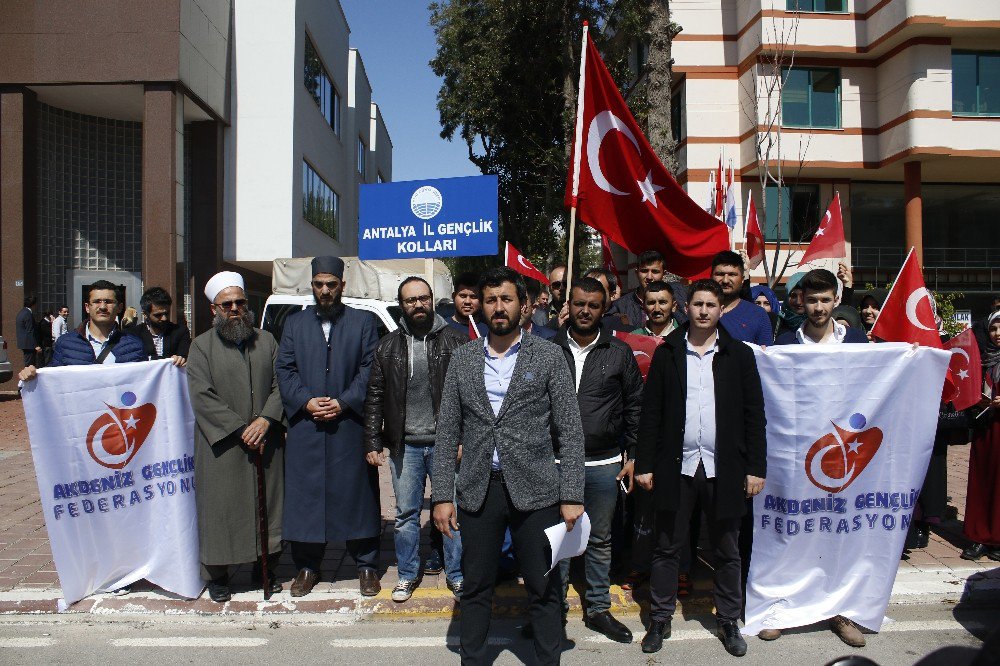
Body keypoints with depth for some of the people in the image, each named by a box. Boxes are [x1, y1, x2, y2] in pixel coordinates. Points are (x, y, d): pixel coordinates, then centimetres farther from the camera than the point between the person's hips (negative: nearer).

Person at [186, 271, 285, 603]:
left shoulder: (266, 341, 10)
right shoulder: (202, 346, 1)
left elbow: (280, 385, 3)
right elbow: (203, 397, -8)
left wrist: (265, 420, -13)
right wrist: (240, 430, -14)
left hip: (266, 442, 3)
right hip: (222, 447, -2)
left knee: (268, 505, 9)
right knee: (220, 510, 4)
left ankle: (264, 569, 25)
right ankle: (218, 577, 19)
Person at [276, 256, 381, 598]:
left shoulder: (363, 322, 6)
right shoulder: (294, 323, 13)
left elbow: (370, 369, -2)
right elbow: (284, 369, 6)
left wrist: (343, 402, -12)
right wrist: (306, 401, -9)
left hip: (350, 426, -2)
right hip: (305, 427, 2)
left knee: (357, 494, 5)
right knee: (305, 495, 7)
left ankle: (366, 565, 18)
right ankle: (307, 566, 22)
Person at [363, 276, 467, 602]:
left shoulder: (455, 341, -1)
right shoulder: (388, 346, 6)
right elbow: (374, 397, 7)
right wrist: (372, 443, 2)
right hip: (405, 445, 2)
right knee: (406, 514, 13)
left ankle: (456, 575, 24)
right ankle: (408, 575, 29)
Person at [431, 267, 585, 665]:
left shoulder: (548, 356, -1)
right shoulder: (462, 358, 6)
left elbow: (570, 432, -2)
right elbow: (447, 431, 6)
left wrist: (572, 496, -8)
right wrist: (442, 495, 0)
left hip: (535, 491, -2)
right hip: (477, 491, 2)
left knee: (544, 589, 9)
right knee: (475, 589, 13)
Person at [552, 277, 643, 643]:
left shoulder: (619, 352, 1)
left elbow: (634, 406, 5)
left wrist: (633, 455, 3)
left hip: (604, 465, 0)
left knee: (600, 541, 13)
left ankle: (598, 609, 28)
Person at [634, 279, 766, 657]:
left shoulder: (739, 355, 3)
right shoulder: (667, 353, 3)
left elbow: (754, 415, 3)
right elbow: (651, 413, 2)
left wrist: (756, 468, -1)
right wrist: (644, 464, -2)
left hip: (723, 468, 0)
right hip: (677, 466, 0)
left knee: (727, 552, 13)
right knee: (667, 548, 9)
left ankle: (728, 621, 29)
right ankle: (660, 620, 23)